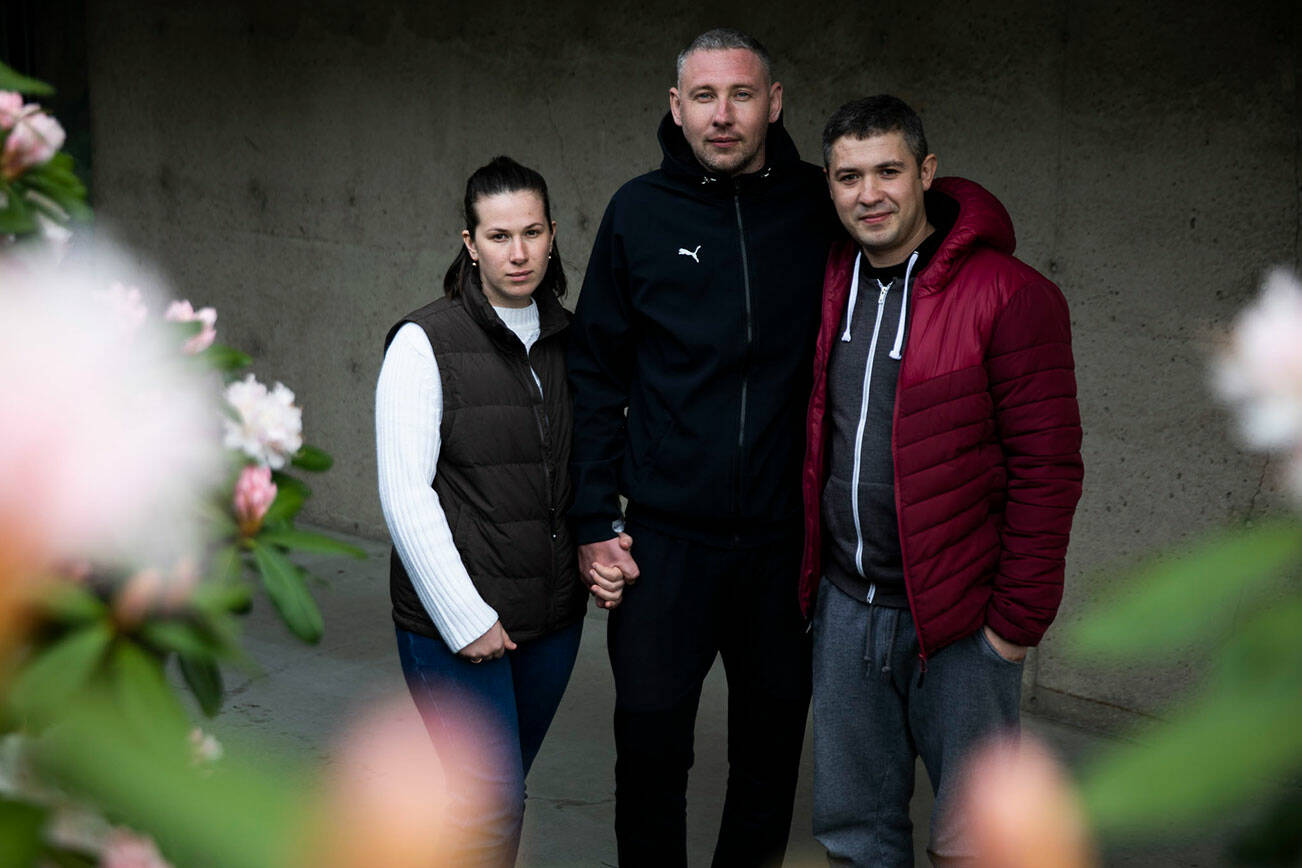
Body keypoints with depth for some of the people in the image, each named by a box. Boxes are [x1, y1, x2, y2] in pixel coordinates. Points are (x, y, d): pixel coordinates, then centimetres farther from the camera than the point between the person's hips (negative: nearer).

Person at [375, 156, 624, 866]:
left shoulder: (569, 340, 7)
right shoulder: (425, 342, -9)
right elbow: (405, 494, -13)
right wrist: (465, 619, -15)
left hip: (552, 617, 5)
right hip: (456, 621, -5)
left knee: (495, 790, 16)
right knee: (494, 804, -8)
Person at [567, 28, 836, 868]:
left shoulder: (821, 210, -1)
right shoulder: (641, 211, 0)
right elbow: (597, 373, 2)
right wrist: (596, 521, -2)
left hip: (786, 541, 1)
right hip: (666, 539, 0)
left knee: (770, 755, 14)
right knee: (651, 750, 6)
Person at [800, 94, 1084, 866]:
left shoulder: (1010, 296, -12)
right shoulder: (829, 285, 6)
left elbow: (1048, 471, -12)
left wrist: (1018, 622, -13)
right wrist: (807, 576, 10)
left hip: (959, 622, -5)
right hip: (844, 606, 5)